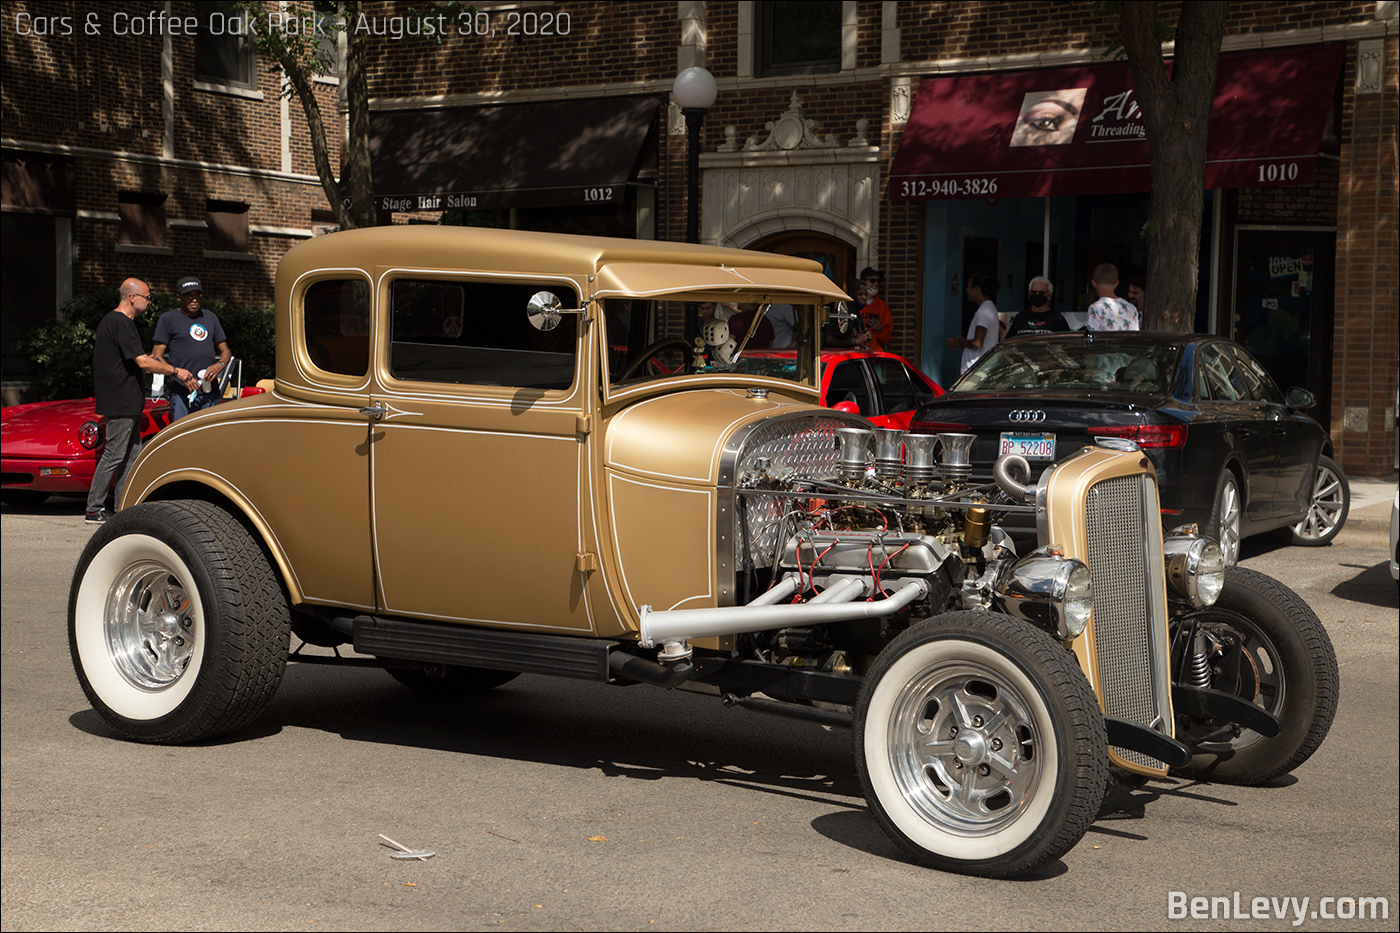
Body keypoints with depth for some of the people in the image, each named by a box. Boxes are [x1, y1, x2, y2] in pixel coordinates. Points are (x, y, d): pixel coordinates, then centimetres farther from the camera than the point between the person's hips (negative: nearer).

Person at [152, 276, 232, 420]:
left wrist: (219, 365, -2)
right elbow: (156, 357, 0)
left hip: (211, 390, 4)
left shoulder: (210, 317, 19)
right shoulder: (168, 319, 5)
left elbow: (225, 351, 22)